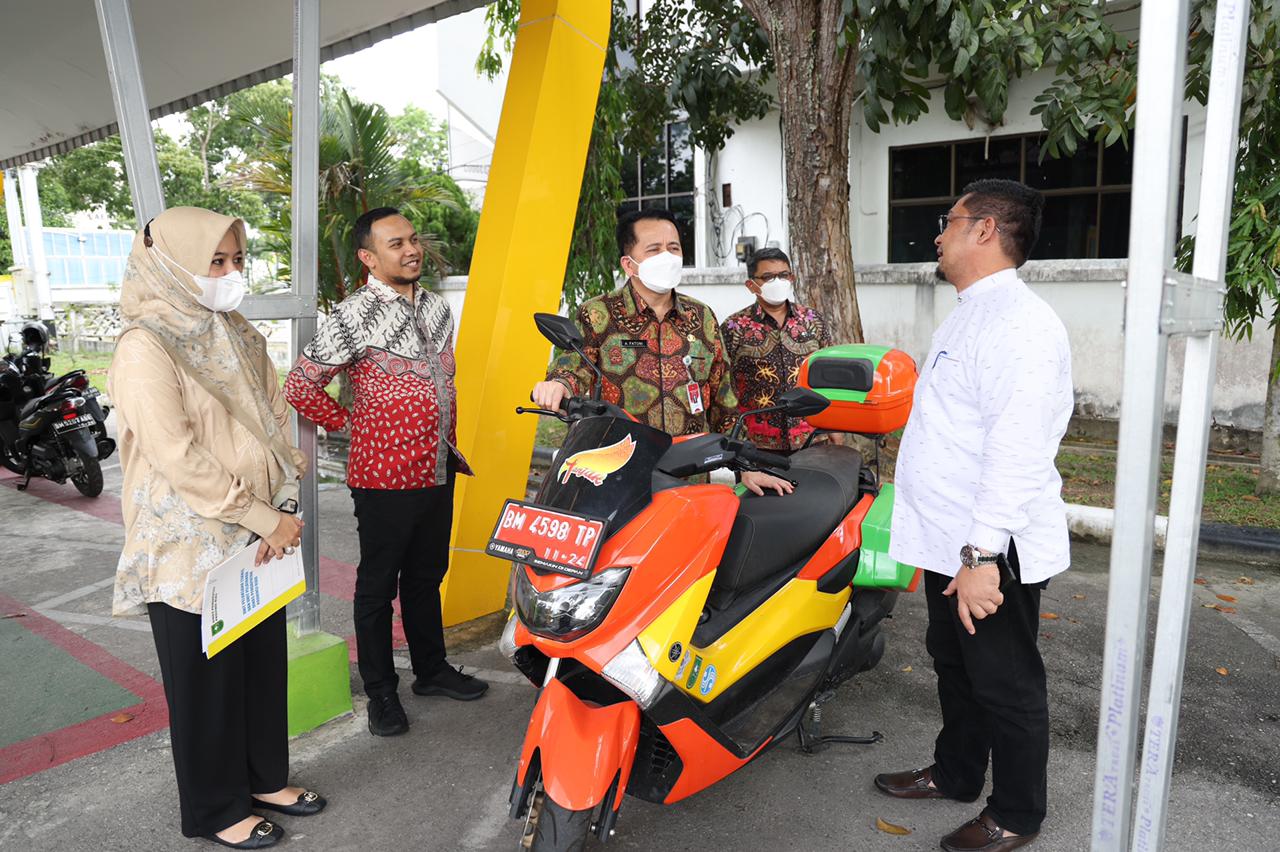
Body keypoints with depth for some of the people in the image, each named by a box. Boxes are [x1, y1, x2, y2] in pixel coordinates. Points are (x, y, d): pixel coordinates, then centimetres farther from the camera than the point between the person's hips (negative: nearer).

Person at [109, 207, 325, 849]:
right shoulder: (146, 348, -15)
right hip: (190, 546, -7)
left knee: (265, 662, 17)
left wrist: (284, 506, -5)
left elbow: (275, 420, 9)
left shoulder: (239, 336, 8)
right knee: (206, 678, 9)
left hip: (260, 536, 7)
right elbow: (178, 457, -21)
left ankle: (265, 778, 37)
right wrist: (263, 518, -20)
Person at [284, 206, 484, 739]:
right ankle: (381, 691, 22)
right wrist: (350, 423, -5)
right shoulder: (356, 315, -14)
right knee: (379, 584, 8)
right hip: (385, 474, -7)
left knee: (427, 576, 19)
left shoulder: (436, 308, 9)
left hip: (437, 469, 7)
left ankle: (431, 670, 35)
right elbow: (299, 387, -13)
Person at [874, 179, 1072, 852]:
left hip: (991, 552, -10)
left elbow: (1019, 452, -28)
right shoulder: (971, 315, 15)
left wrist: (982, 554, -30)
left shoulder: (1020, 323, -20)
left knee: (1004, 683, 7)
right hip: (950, 543, 10)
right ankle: (955, 774, 41)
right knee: (954, 664, 22)